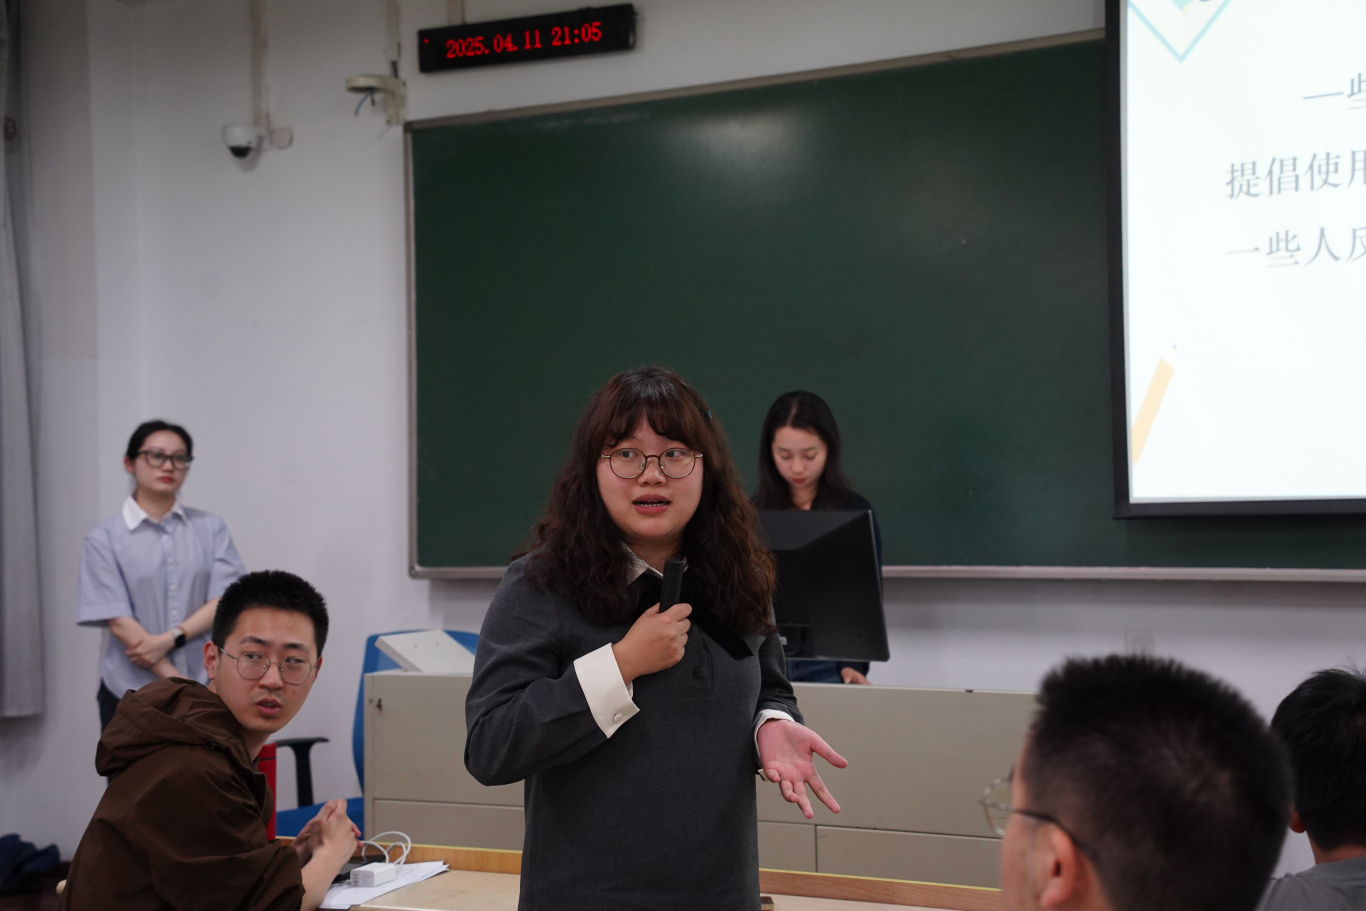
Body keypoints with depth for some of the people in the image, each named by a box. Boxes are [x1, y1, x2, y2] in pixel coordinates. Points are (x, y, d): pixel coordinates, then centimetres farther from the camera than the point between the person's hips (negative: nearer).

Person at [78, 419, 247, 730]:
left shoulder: (210, 528, 7)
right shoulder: (104, 540, 0)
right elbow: (118, 621, -7)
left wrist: (170, 638, -16)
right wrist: (178, 683, -14)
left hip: (204, 685, 2)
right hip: (132, 694, -1)